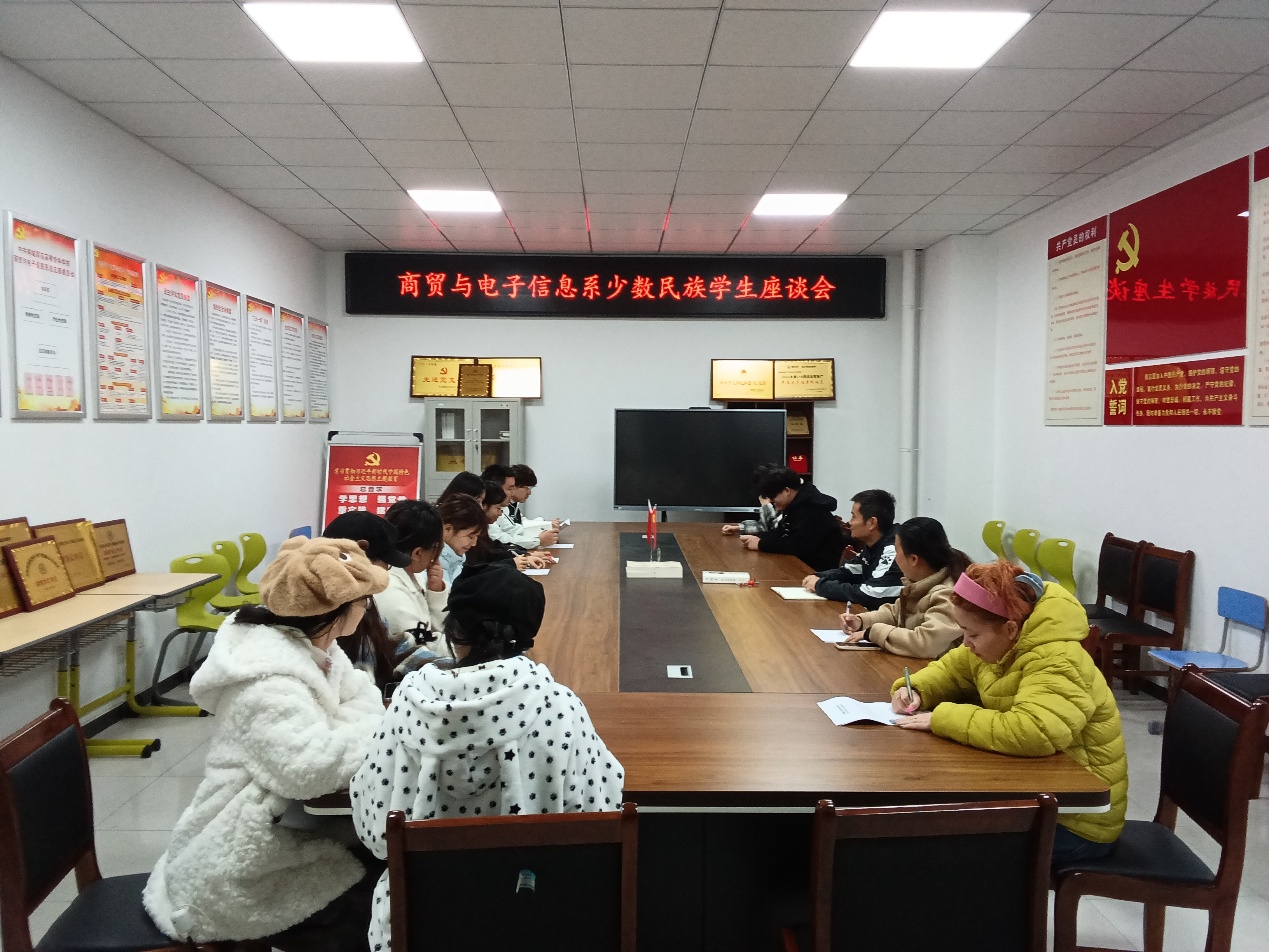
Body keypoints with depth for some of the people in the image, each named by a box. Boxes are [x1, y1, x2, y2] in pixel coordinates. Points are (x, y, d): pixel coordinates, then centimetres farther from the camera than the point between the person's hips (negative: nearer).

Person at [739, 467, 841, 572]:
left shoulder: (810, 509, -22)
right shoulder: (796, 505, 8)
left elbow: (799, 546, -28)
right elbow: (781, 533, 12)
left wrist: (761, 544, -20)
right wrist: (759, 538, -7)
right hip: (805, 564, 9)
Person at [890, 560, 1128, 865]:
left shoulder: (1058, 663, -29)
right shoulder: (1001, 644, -3)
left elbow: (1030, 734, -45)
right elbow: (952, 668, 15)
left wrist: (942, 719, -34)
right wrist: (915, 690, -6)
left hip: (1075, 819, -8)